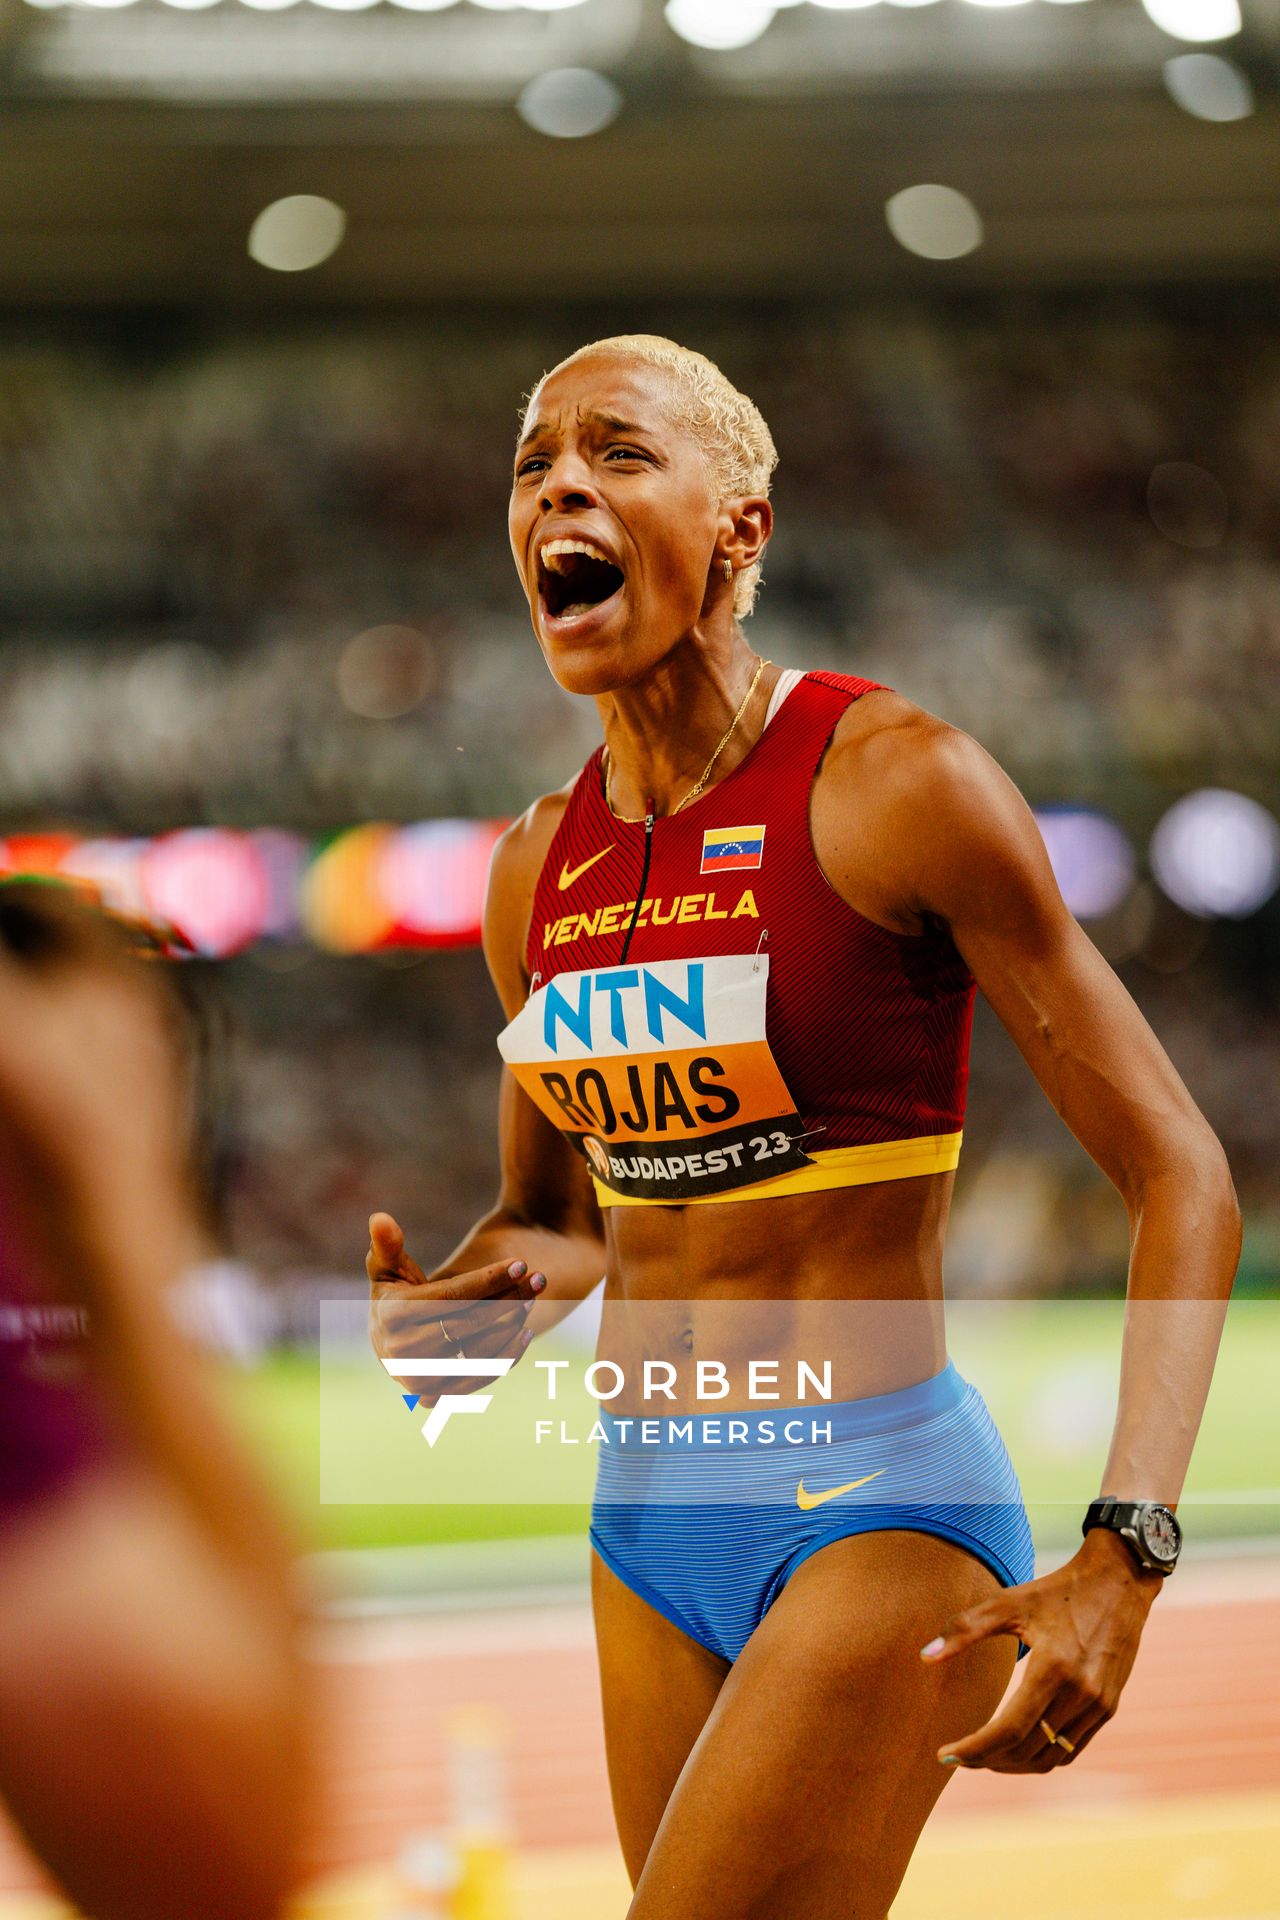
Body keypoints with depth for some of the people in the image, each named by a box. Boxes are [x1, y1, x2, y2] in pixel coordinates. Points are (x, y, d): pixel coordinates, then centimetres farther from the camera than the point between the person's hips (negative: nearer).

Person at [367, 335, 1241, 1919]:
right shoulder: (540, 867, 7)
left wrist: (1120, 1562, -23)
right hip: (648, 1507, 7)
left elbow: (1179, 1179, -12)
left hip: (877, 1505, -7)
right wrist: (477, 1301, -3)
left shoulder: (897, 786, -12)